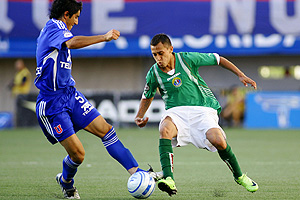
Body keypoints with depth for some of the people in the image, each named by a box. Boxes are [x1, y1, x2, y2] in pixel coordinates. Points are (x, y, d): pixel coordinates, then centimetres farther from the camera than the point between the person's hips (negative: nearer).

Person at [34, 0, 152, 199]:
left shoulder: (55, 29, 16)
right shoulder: (54, 28, -16)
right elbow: (72, 43, -37)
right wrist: (104, 37, -45)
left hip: (70, 94, 10)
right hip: (52, 103, -10)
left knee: (106, 130, -4)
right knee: (77, 153, -9)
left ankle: (136, 172, -6)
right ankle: (66, 181, 22)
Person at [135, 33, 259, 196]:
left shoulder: (187, 59, -7)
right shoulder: (154, 73, 1)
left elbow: (218, 59, 6)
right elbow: (147, 97, 21)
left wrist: (241, 75, 4)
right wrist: (139, 117, 5)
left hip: (202, 108, -1)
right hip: (176, 112, 2)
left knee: (218, 141, -27)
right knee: (164, 129, -35)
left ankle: (239, 176, 1)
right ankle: (168, 179, -45)